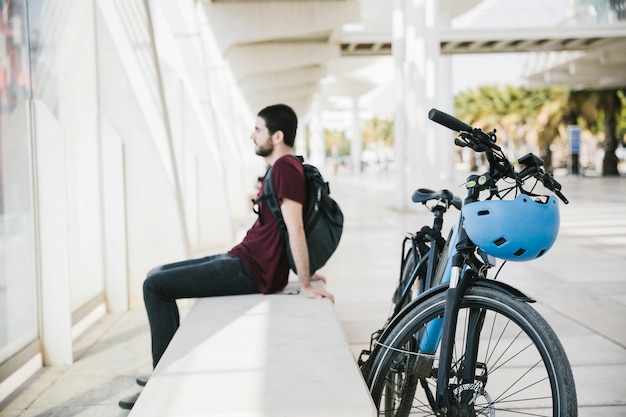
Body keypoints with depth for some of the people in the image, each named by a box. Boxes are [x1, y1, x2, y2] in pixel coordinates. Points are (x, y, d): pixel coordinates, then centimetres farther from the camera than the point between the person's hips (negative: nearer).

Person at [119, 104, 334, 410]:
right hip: (242, 259, 11)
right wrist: (302, 271, 19)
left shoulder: (285, 168, -18)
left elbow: (295, 228, -23)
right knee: (158, 275, 15)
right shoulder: (281, 168, 16)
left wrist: (305, 284, -22)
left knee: (155, 285, -9)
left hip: (251, 271, -11)